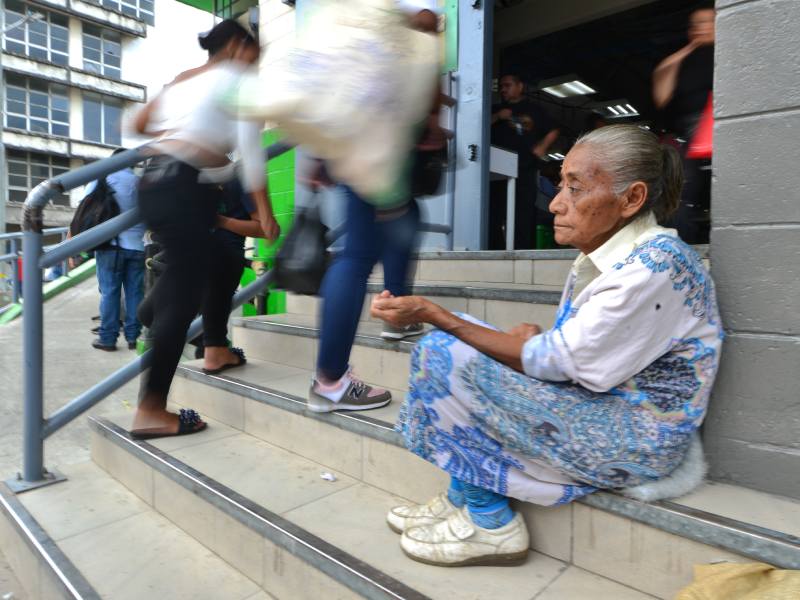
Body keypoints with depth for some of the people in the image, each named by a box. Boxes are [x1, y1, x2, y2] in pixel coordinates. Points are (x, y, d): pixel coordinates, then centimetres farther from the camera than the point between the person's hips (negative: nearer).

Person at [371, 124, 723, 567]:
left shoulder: (656, 263, -21)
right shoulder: (597, 259, 5)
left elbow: (553, 362, -23)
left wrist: (432, 312, -22)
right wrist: (530, 341, -13)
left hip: (637, 440, -9)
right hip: (595, 408, 9)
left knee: (443, 356, -18)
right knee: (456, 338, 5)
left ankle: (491, 522, -1)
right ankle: (462, 498, 7)